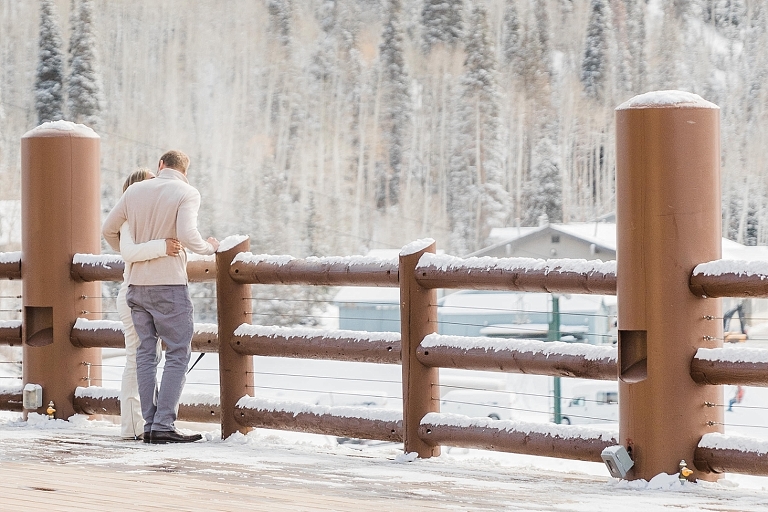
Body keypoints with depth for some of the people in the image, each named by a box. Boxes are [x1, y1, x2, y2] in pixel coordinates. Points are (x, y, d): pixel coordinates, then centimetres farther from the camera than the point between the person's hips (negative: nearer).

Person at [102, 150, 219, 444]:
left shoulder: (135, 190, 9)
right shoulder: (187, 193, -6)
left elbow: (108, 230, 16)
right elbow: (187, 235, -20)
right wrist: (209, 248, 0)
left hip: (137, 283, 5)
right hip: (169, 283, -5)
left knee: (146, 353, 8)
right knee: (178, 353, -2)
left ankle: (150, 425, 4)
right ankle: (163, 425, -11)